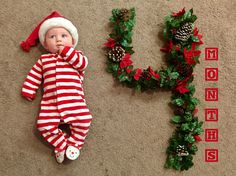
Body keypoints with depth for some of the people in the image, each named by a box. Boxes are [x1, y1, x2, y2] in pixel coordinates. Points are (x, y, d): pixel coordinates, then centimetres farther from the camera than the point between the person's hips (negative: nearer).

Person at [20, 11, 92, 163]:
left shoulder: (76, 55, 12)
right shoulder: (44, 60, 18)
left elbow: (83, 63, -10)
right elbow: (34, 75, 18)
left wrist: (66, 51, -11)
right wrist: (28, 91, 8)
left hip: (74, 100, -2)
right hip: (51, 102, 2)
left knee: (84, 120, -17)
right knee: (44, 124, -12)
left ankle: (74, 144, 4)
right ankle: (62, 145, 5)